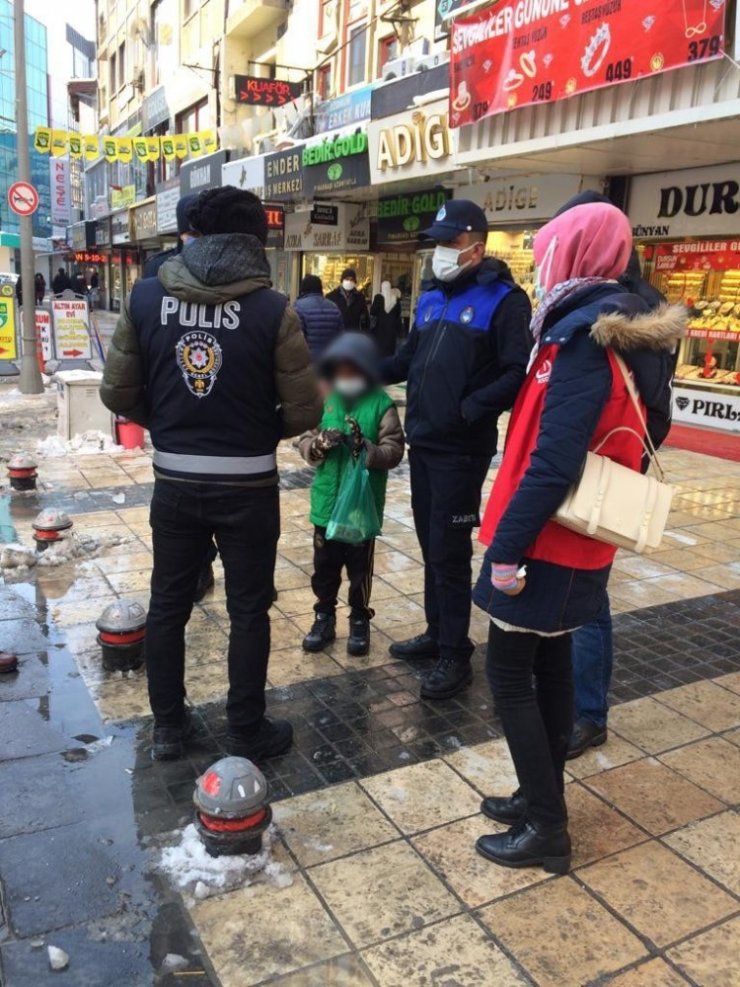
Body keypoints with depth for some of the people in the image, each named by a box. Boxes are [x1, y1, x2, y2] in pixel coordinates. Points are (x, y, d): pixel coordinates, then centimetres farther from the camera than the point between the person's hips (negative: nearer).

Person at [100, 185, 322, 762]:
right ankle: (247, 734, 25)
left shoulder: (146, 297, -3)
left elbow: (117, 392, 1)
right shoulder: (272, 309, -12)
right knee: (248, 611, 11)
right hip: (248, 486, -2)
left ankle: (168, 726, 32)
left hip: (175, 481, 3)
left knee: (168, 604, 18)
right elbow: (305, 410, -10)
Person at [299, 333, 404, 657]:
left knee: (360, 568, 12)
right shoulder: (324, 399, 2)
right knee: (324, 566, 15)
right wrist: (318, 444, -18)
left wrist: (366, 447, -30)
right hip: (327, 503, 3)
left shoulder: (381, 404, -9)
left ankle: (360, 622, 28)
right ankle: (324, 617, 31)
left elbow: (394, 451, -13)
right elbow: (305, 441, 3)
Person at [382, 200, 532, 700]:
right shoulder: (432, 297, 14)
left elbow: (518, 374, -18)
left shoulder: (503, 300, -9)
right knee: (430, 545, 15)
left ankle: (456, 654, 12)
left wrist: (469, 410, -23)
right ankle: (438, 633, 31)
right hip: (421, 442, 7)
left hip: (461, 449, -7)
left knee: (449, 551, -2)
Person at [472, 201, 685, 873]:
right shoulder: (600, 331, 11)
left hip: (548, 543, -10)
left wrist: (506, 548, -21)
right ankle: (542, 798, 32)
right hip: (570, 543, 10)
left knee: (509, 677, 1)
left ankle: (546, 829, 13)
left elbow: (553, 461, -26)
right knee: (550, 669, 17)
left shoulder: (583, 340, -19)